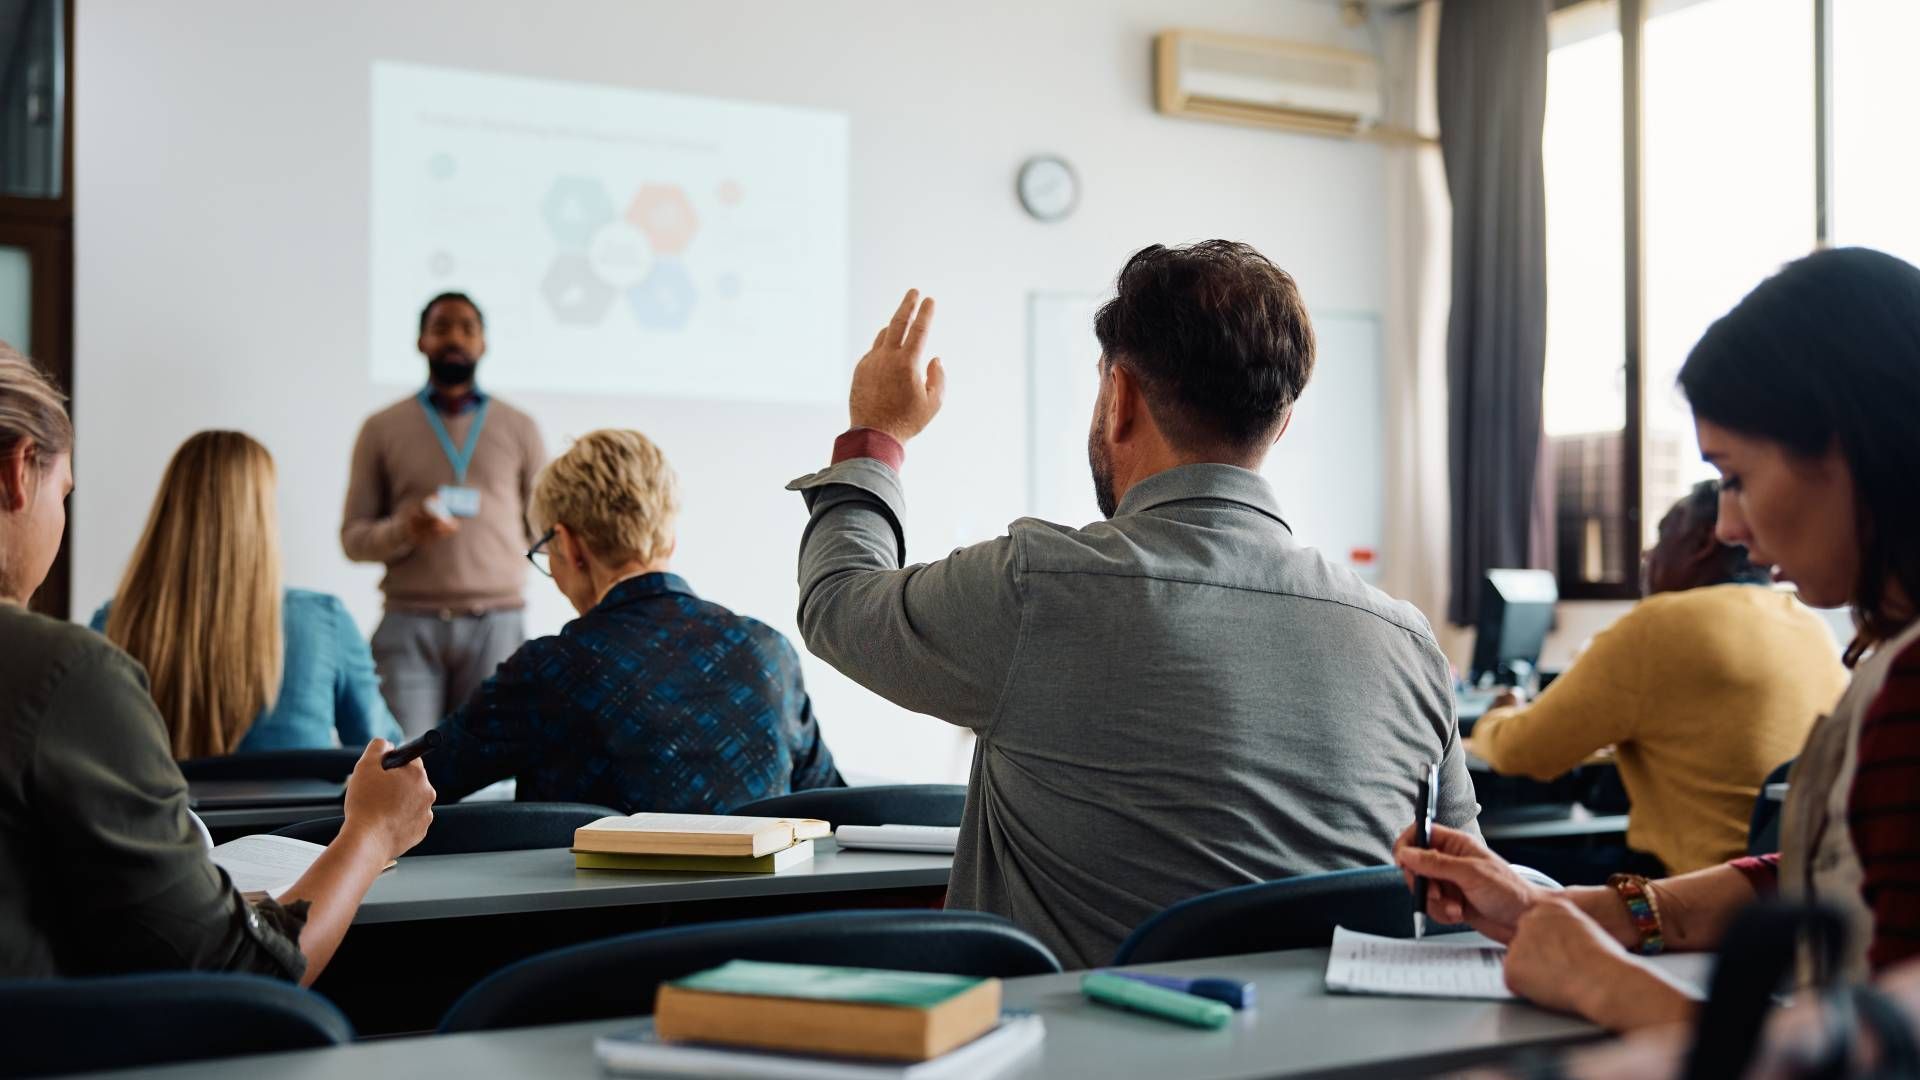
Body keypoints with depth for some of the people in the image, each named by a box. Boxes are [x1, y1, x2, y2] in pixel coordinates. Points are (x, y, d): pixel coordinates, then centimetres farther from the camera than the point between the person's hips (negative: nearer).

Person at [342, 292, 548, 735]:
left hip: (495, 624, 1)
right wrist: (403, 531, -11)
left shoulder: (519, 428, 12)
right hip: (410, 625, 0)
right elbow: (353, 537, 8)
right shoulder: (382, 428, 11)